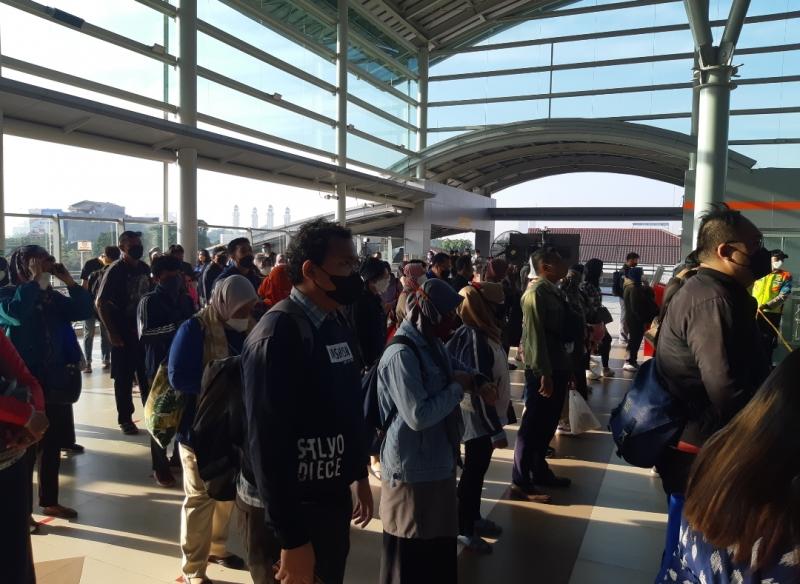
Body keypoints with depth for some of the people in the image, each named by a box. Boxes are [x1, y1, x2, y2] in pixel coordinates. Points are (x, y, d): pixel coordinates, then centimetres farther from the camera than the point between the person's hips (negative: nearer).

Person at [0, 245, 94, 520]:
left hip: (54, 381, 6)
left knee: (52, 445, 15)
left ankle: (49, 501, 29)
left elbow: (83, 310, 0)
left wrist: (67, 279, -8)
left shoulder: (51, 296, 9)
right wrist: (37, 280, -25)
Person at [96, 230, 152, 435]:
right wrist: (112, 333, -16)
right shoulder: (115, 270, -11)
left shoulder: (144, 268, 6)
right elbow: (101, 303, -13)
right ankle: (125, 419, 16)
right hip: (124, 333, -5)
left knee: (148, 376, 13)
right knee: (124, 378, 5)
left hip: (144, 330, 5)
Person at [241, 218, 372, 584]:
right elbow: (267, 443, -25)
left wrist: (359, 474, 16)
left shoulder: (338, 328, 5)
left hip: (334, 498, 8)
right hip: (291, 510, -8)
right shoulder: (277, 334, -22)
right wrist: (292, 540, -23)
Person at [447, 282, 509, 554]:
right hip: (479, 419, -9)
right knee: (472, 472, 6)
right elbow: (479, 391, -27)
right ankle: (464, 528, 22)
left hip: (485, 417, 9)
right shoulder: (477, 342, -26)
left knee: (477, 470, 21)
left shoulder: (484, 335, 2)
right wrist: (497, 430, -22)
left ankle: (474, 517, 37)